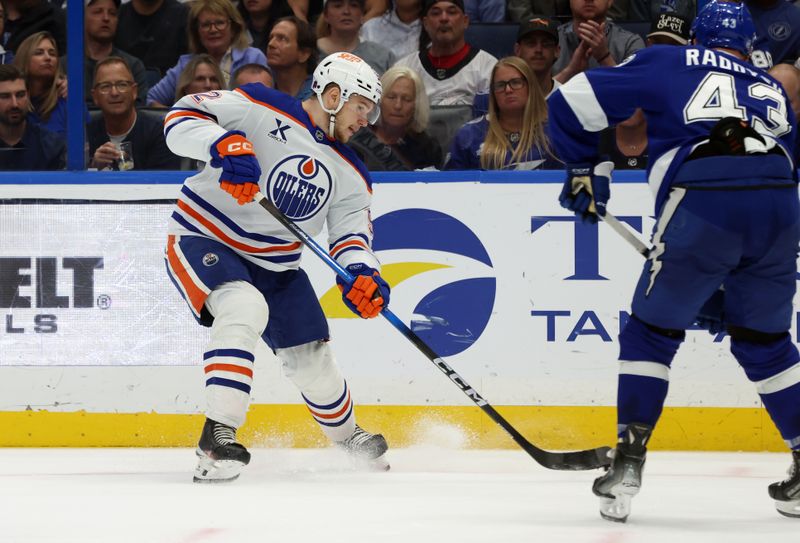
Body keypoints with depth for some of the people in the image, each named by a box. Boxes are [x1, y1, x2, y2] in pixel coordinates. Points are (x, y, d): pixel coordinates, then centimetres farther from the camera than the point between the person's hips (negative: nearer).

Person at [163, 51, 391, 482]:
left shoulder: (350, 175, 5)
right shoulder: (259, 109, -13)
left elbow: (351, 233, -2)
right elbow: (182, 118, -17)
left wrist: (361, 275, -25)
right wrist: (223, 144, -38)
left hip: (275, 265, 7)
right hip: (202, 240, -7)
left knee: (312, 359, 9)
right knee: (244, 308, -35)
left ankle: (345, 432, 42)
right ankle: (216, 437, -33)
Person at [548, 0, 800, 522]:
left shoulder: (667, 64, 21)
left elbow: (570, 103, 16)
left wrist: (584, 168, 32)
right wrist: (722, 286, 35)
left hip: (701, 200, -3)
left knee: (653, 331, 15)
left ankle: (628, 465, 9)